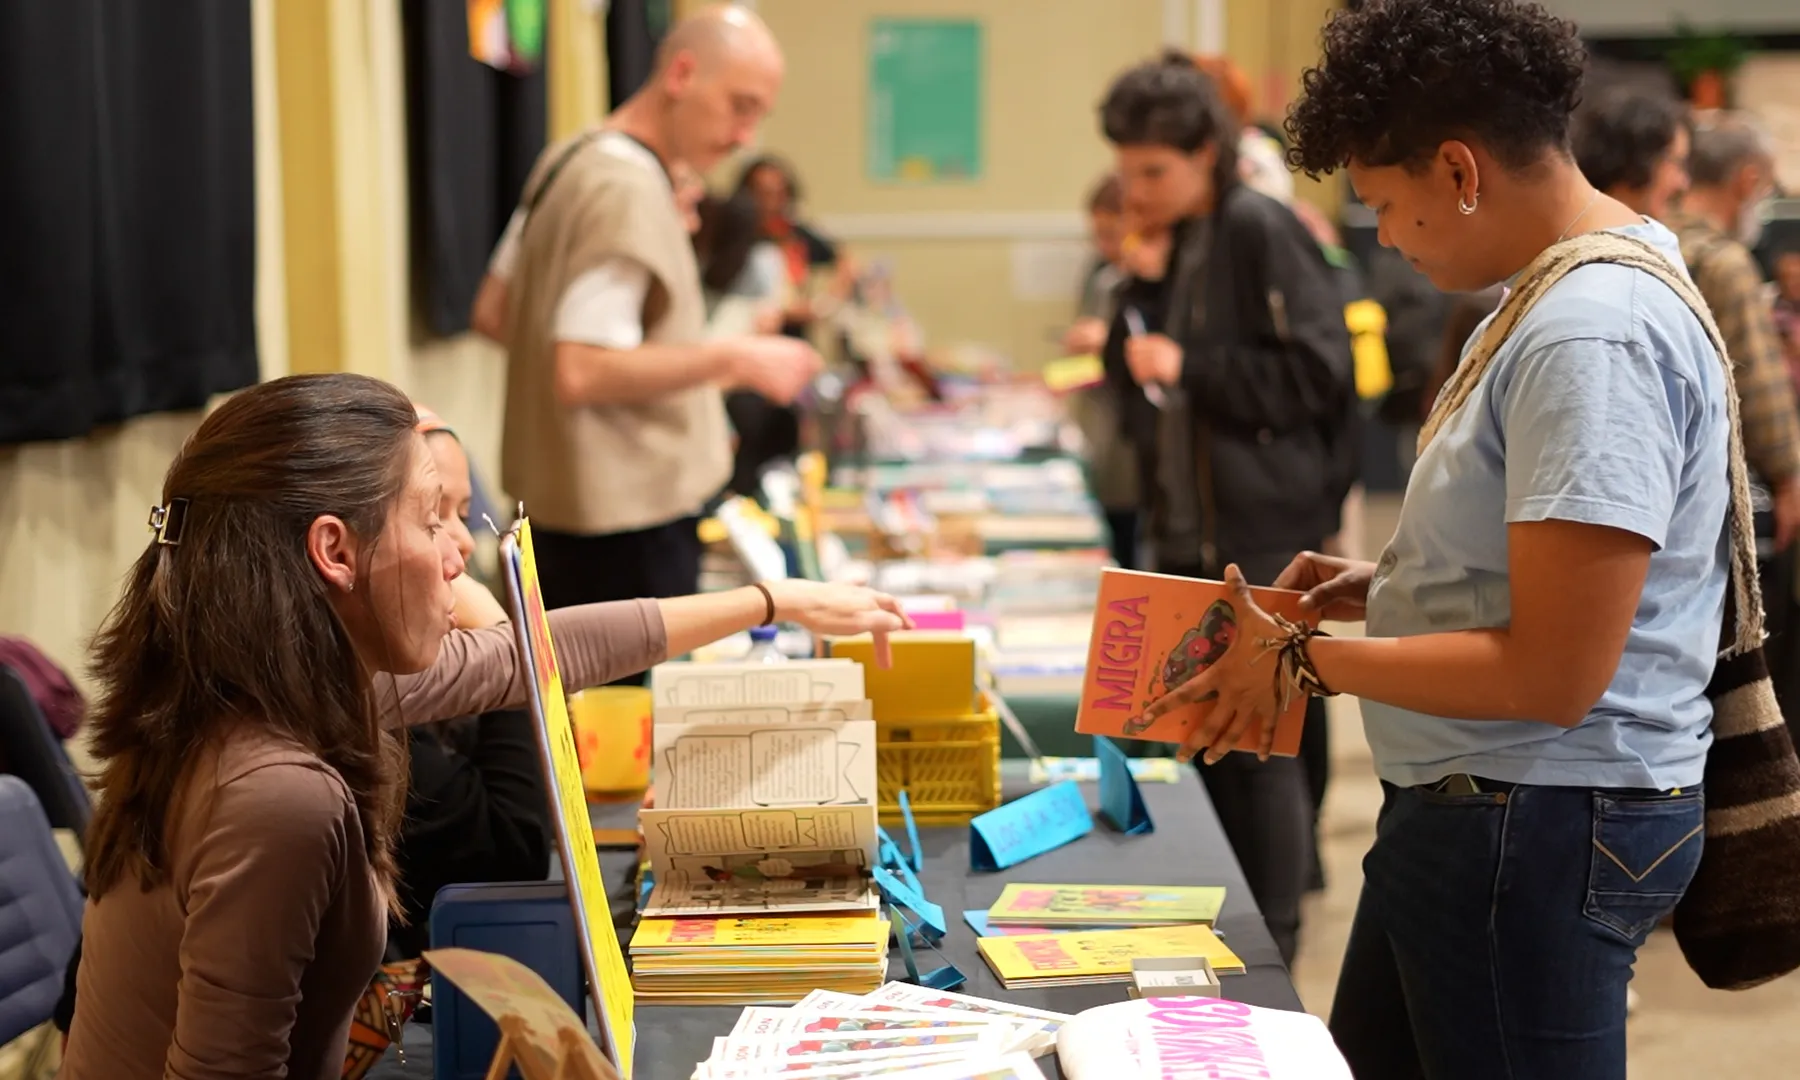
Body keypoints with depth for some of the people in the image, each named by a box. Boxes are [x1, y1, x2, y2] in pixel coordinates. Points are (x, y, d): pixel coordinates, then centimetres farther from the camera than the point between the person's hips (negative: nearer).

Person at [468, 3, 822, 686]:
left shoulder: (570, 162, 10)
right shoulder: (629, 194, -19)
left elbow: (494, 312, 17)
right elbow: (582, 374, -27)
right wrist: (733, 360, -20)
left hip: (558, 498, 10)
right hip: (629, 518, -10)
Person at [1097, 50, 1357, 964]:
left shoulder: (1258, 233, -12)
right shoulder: (1167, 245, 12)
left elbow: (1317, 370, -16)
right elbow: (1130, 378, 14)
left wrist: (1190, 367, -18)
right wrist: (1143, 287, -3)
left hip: (1263, 536, -8)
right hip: (1185, 533, 8)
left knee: (1263, 747, -2)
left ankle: (1273, 955, 8)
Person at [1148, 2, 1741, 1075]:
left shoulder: (1592, 335, -22)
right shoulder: (1559, 290, 10)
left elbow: (1550, 675, -24)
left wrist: (1303, 664, -15)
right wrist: (1384, 584, 9)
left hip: (1540, 829, -10)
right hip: (1470, 809, 10)